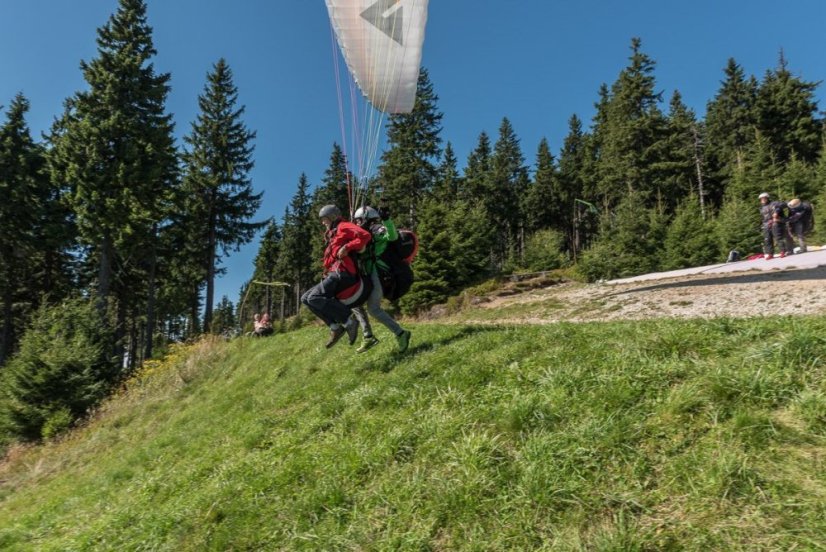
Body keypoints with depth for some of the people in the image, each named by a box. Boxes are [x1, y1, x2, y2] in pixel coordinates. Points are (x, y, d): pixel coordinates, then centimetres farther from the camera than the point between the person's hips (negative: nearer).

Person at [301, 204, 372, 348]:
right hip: (335, 274, 10)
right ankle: (335, 327, -3)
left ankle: (348, 322, -19)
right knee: (305, 298, 4)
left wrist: (346, 248, -17)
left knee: (314, 298, -24)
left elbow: (365, 235, -13)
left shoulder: (343, 227, 2)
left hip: (342, 273, -10)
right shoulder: (333, 234, 30)